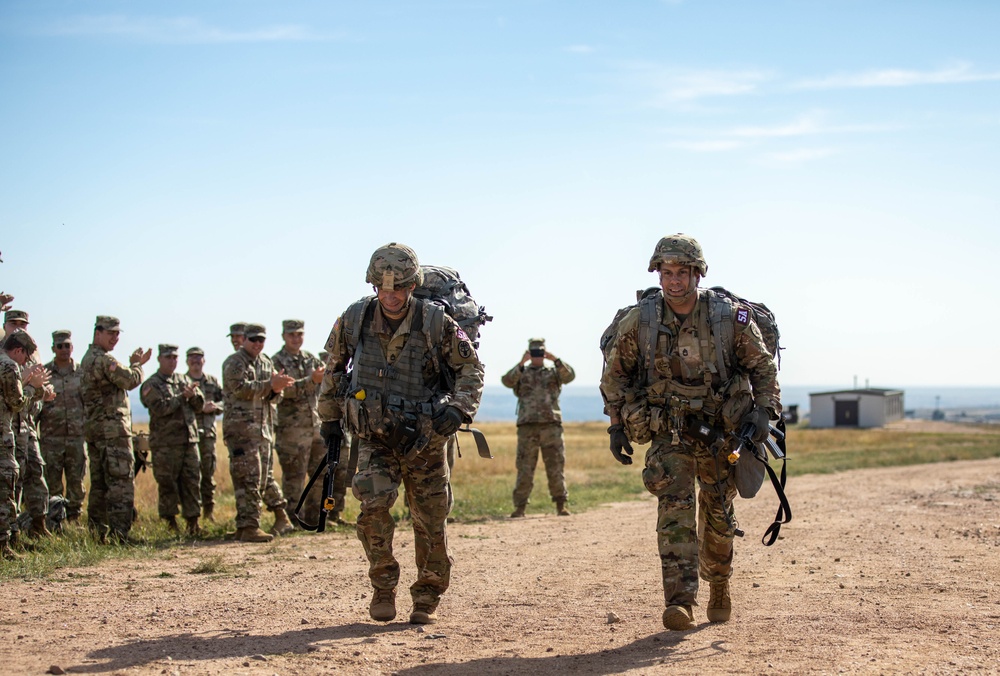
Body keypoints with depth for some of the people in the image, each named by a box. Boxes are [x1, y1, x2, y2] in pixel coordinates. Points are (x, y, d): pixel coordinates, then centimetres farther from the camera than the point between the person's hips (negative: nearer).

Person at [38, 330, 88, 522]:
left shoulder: (82, 373, 7)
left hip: (77, 436, 1)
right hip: (51, 438, -1)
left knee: (76, 481, 4)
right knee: (53, 483, 1)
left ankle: (74, 517, 13)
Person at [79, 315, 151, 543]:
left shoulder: (87, 359, 19)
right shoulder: (104, 360, -13)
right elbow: (131, 380, -13)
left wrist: (133, 364, 15)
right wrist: (137, 365, 5)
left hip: (93, 428, 10)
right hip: (112, 428, -10)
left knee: (99, 483, 12)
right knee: (121, 482, -11)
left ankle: (97, 532, 14)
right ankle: (119, 532, -16)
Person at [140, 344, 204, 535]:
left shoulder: (184, 380, 17)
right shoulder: (151, 385, 0)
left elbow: (200, 404, 12)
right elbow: (160, 408, -15)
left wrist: (193, 393, -9)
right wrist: (183, 397, -14)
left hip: (189, 440, 5)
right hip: (165, 443, -5)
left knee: (192, 482, 4)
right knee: (167, 485, -2)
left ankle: (192, 522, 9)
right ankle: (170, 523, 6)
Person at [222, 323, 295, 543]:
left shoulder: (266, 362, 17)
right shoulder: (234, 363, -5)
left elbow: (274, 395, 13)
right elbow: (241, 388, -20)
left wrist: (276, 390, -10)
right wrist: (270, 385, -23)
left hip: (264, 428, 7)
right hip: (241, 428, -7)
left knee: (265, 476, 16)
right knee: (248, 477, -10)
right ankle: (248, 527, -9)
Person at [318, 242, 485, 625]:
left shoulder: (435, 323, -11)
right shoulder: (354, 320, -5)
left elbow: (471, 367, -1)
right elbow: (334, 368, 12)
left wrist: (460, 408, -16)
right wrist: (330, 416, 16)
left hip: (425, 440, -1)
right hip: (374, 439, 1)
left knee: (430, 521, 5)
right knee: (373, 505, -19)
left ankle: (427, 597, 24)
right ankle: (383, 588, -1)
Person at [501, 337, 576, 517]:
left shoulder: (554, 372, 14)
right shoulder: (521, 373, 13)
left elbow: (570, 376, -5)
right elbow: (507, 381, -8)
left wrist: (556, 360, -18)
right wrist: (521, 364, -19)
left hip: (551, 424, 1)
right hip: (527, 426, -1)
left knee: (556, 467, 1)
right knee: (524, 469, -1)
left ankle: (561, 505, 9)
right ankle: (519, 507, 2)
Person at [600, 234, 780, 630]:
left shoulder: (731, 318, -11)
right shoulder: (639, 321, -9)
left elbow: (763, 367, 0)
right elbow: (614, 374, 4)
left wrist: (763, 410, -14)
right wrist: (616, 424, 2)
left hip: (721, 430, 1)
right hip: (669, 433, -1)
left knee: (718, 512, 12)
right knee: (674, 506, -17)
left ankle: (719, 587, 37)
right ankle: (679, 602, -23)